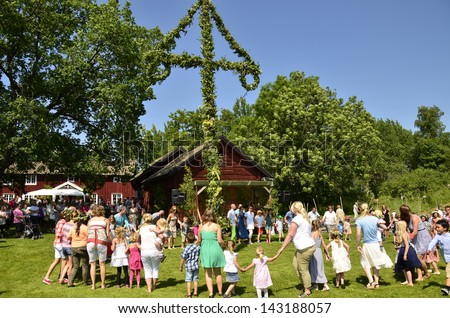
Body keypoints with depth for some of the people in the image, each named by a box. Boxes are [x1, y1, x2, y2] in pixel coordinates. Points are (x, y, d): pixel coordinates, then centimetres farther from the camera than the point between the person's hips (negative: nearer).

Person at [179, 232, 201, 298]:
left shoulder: (185, 249, -16)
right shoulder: (198, 247, -5)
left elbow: (183, 259, -11)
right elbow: (199, 254, 10)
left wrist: (181, 266, 0)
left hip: (188, 267, -4)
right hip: (196, 266, 4)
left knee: (188, 280, 4)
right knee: (195, 279, 14)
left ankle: (188, 294, 6)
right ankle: (195, 292, 20)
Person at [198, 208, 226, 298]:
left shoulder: (201, 227, -1)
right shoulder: (217, 226, -8)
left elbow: (199, 240, 5)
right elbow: (220, 240, -10)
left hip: (205, 250, 1)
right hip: (215, 249, -1)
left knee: (208, 273, 10)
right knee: (218, 273, 15)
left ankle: (211, 293, 8)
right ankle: (220, 292, 25)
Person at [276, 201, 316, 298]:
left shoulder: (296, 219, -12)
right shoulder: (305, 218, 15)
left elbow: (290, 235, -13)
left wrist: (282, 248, -9)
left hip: (304, 248, -9)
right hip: (309, 245, 9)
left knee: (303, 270, 3)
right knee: (296, 266, 16)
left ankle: (307, 291, 14)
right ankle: (306, 285, 23)